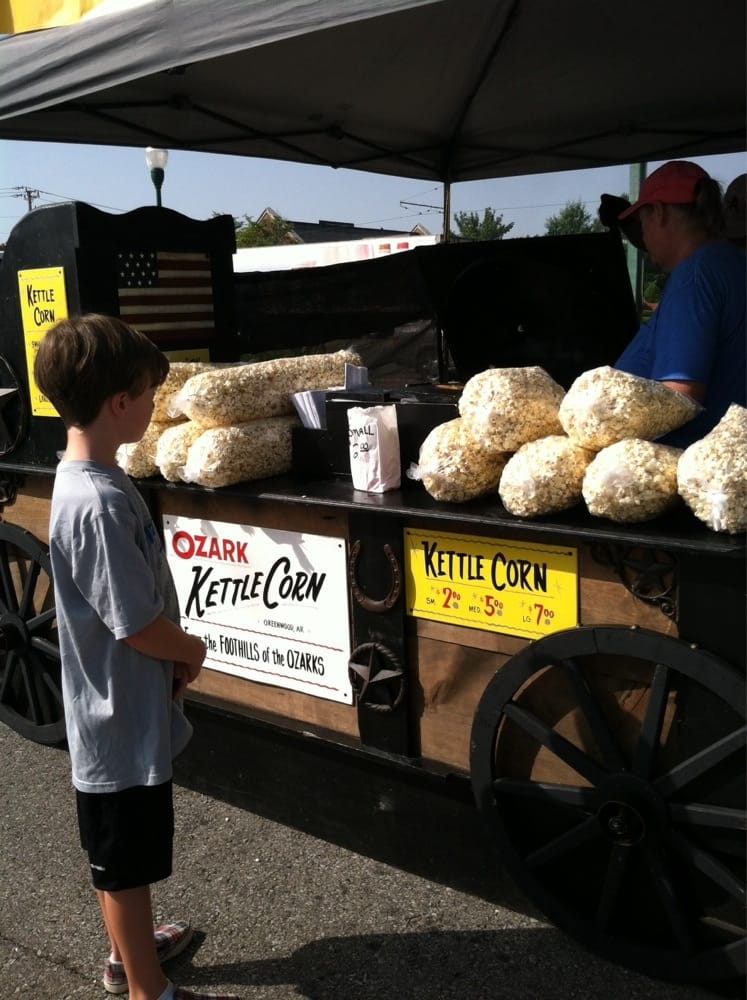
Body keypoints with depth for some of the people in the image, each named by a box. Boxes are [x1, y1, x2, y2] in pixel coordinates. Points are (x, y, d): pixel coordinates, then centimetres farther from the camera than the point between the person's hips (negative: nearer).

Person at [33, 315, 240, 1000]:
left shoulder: (90, 478, 2)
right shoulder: (97, 505, -29)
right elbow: (138, 626, -25)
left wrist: (172, 657, 2)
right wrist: (193, 653, -7)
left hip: (123, 711, 9)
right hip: (124, 720, -9)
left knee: (123, 861, 27)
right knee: (126, 862, 10)